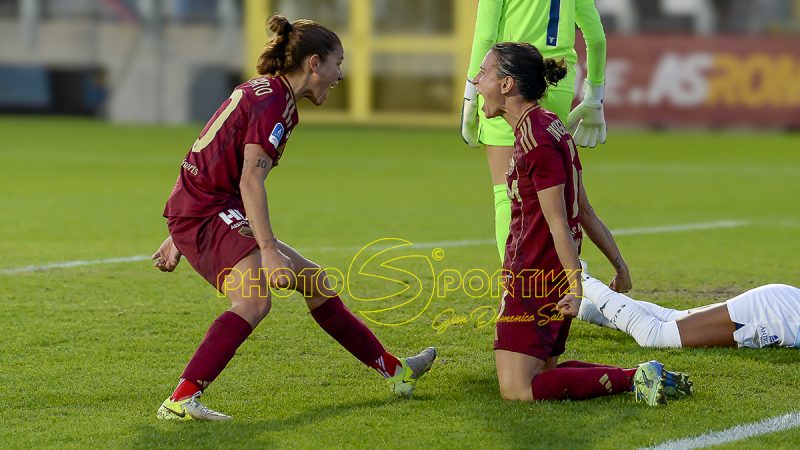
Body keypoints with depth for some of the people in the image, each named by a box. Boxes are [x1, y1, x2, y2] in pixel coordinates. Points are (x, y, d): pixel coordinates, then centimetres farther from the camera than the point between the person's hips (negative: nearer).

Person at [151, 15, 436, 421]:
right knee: (255, 300, -32)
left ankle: (395, 371, 29)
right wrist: (268, 251, -31)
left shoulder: (259, 90, 17)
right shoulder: (275, 103, -14)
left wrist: (179, 237, 25)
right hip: (208, 211, -10)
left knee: (313, 280, 18)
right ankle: (181, 399, -44)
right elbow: (250, 181, -25)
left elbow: (208, 163, 21)